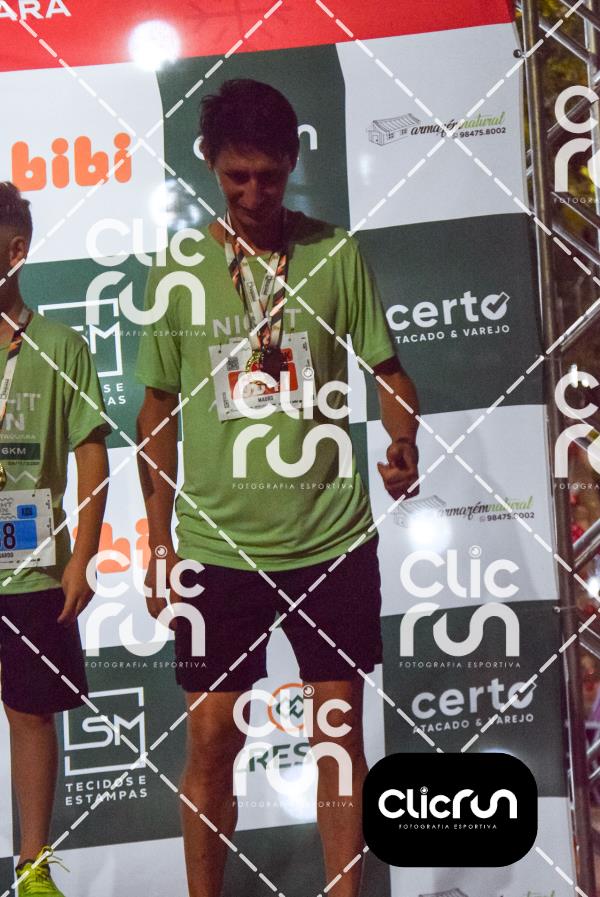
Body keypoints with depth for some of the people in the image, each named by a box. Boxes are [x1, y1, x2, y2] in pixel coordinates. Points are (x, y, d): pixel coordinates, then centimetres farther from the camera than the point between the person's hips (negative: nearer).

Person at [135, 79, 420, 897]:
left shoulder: (337, 255, 0)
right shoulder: (177, 271, 2)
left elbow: (388, 369, 3)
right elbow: (159, 411, 7)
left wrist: (404, 441, -19)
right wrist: (159, 543, 6)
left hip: (333, 539, 0)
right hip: (218, 546, 1)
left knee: (340, 728, 9)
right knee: (211, 739, 8)